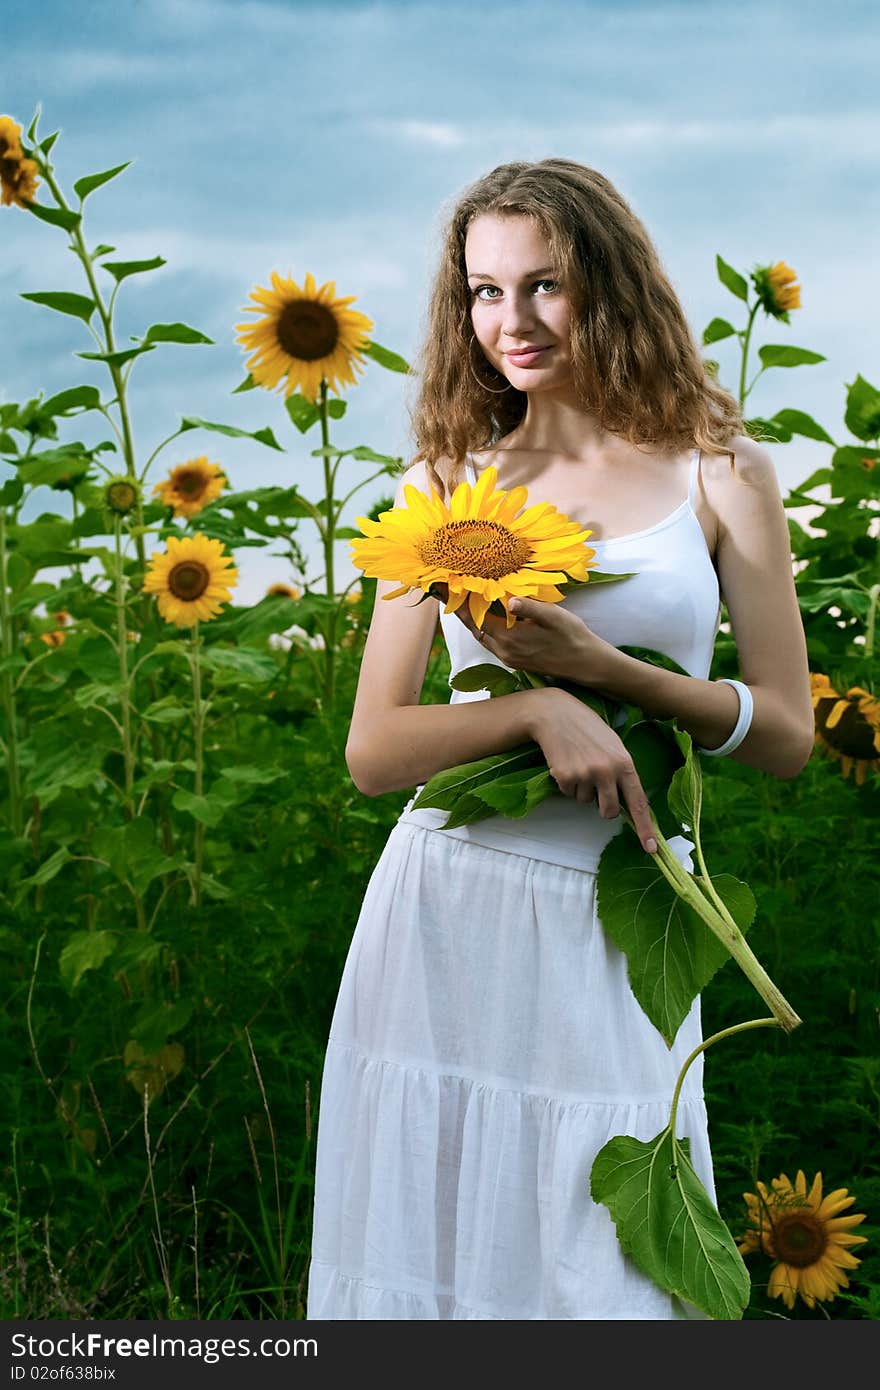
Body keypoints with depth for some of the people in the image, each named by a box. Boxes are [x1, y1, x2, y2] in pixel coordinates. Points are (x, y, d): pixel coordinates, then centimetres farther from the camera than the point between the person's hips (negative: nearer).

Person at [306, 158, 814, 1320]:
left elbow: (788, 737, 2)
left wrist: (600, 668, -13)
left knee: (602, 1270, 3)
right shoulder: (444, 483, 6)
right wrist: (535, 707, -17)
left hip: (616, 932, -1)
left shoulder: (721, 476, 3)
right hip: (446, 916, 1)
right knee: (432, 1252, 8)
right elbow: (372, 750, 1)